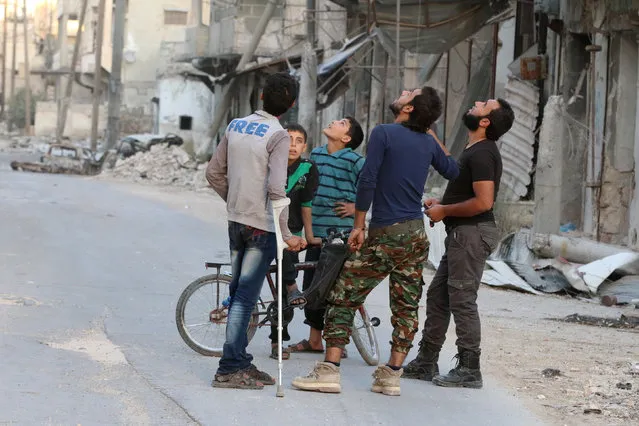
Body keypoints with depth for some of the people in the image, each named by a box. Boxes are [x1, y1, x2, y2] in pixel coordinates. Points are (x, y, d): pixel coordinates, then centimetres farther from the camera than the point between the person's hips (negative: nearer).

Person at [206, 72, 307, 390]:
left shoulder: (235, 126, 6)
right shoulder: (278, 136, -14)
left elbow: (214, 173, 12)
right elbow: (276, 189, -21)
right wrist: (287, 235, -17)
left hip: (236, 221, 7)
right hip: (262, 225, -7)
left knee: (239, 293, 14)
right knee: (246, 298, -4)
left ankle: (240, 363, 21)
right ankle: (229, 369, -4)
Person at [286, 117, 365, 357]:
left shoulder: (354, 161, -9)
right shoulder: (316, 154, 10)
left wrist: (357, 207, -8)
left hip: (341, 234, -6)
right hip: (317, 232, 6)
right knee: (311, 286, 9)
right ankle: (314, 340, 20)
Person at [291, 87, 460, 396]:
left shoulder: (384, 133, -8)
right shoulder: (429, 143, 9)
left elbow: (367, 181, -14)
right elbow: (452, 170, 27)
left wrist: (358, 226, -7)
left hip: (384, 234, -6)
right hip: (416, 234, 6)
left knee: (344, 298, -1)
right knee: (406, 306, 8)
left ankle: (329, 371, -7)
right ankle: (391, 376, 7)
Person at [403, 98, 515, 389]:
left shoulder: (482, 154, -16)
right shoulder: (473, 151, 17)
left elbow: (483, 202, -24)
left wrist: (445, 211, -13)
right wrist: (440, 204, 14)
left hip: (471, 233, -11)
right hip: (462, 234, 11)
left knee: (462, 300, -7)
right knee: (437, 296, 13)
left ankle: (469, 371, -2)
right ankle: (426, 362, 20)